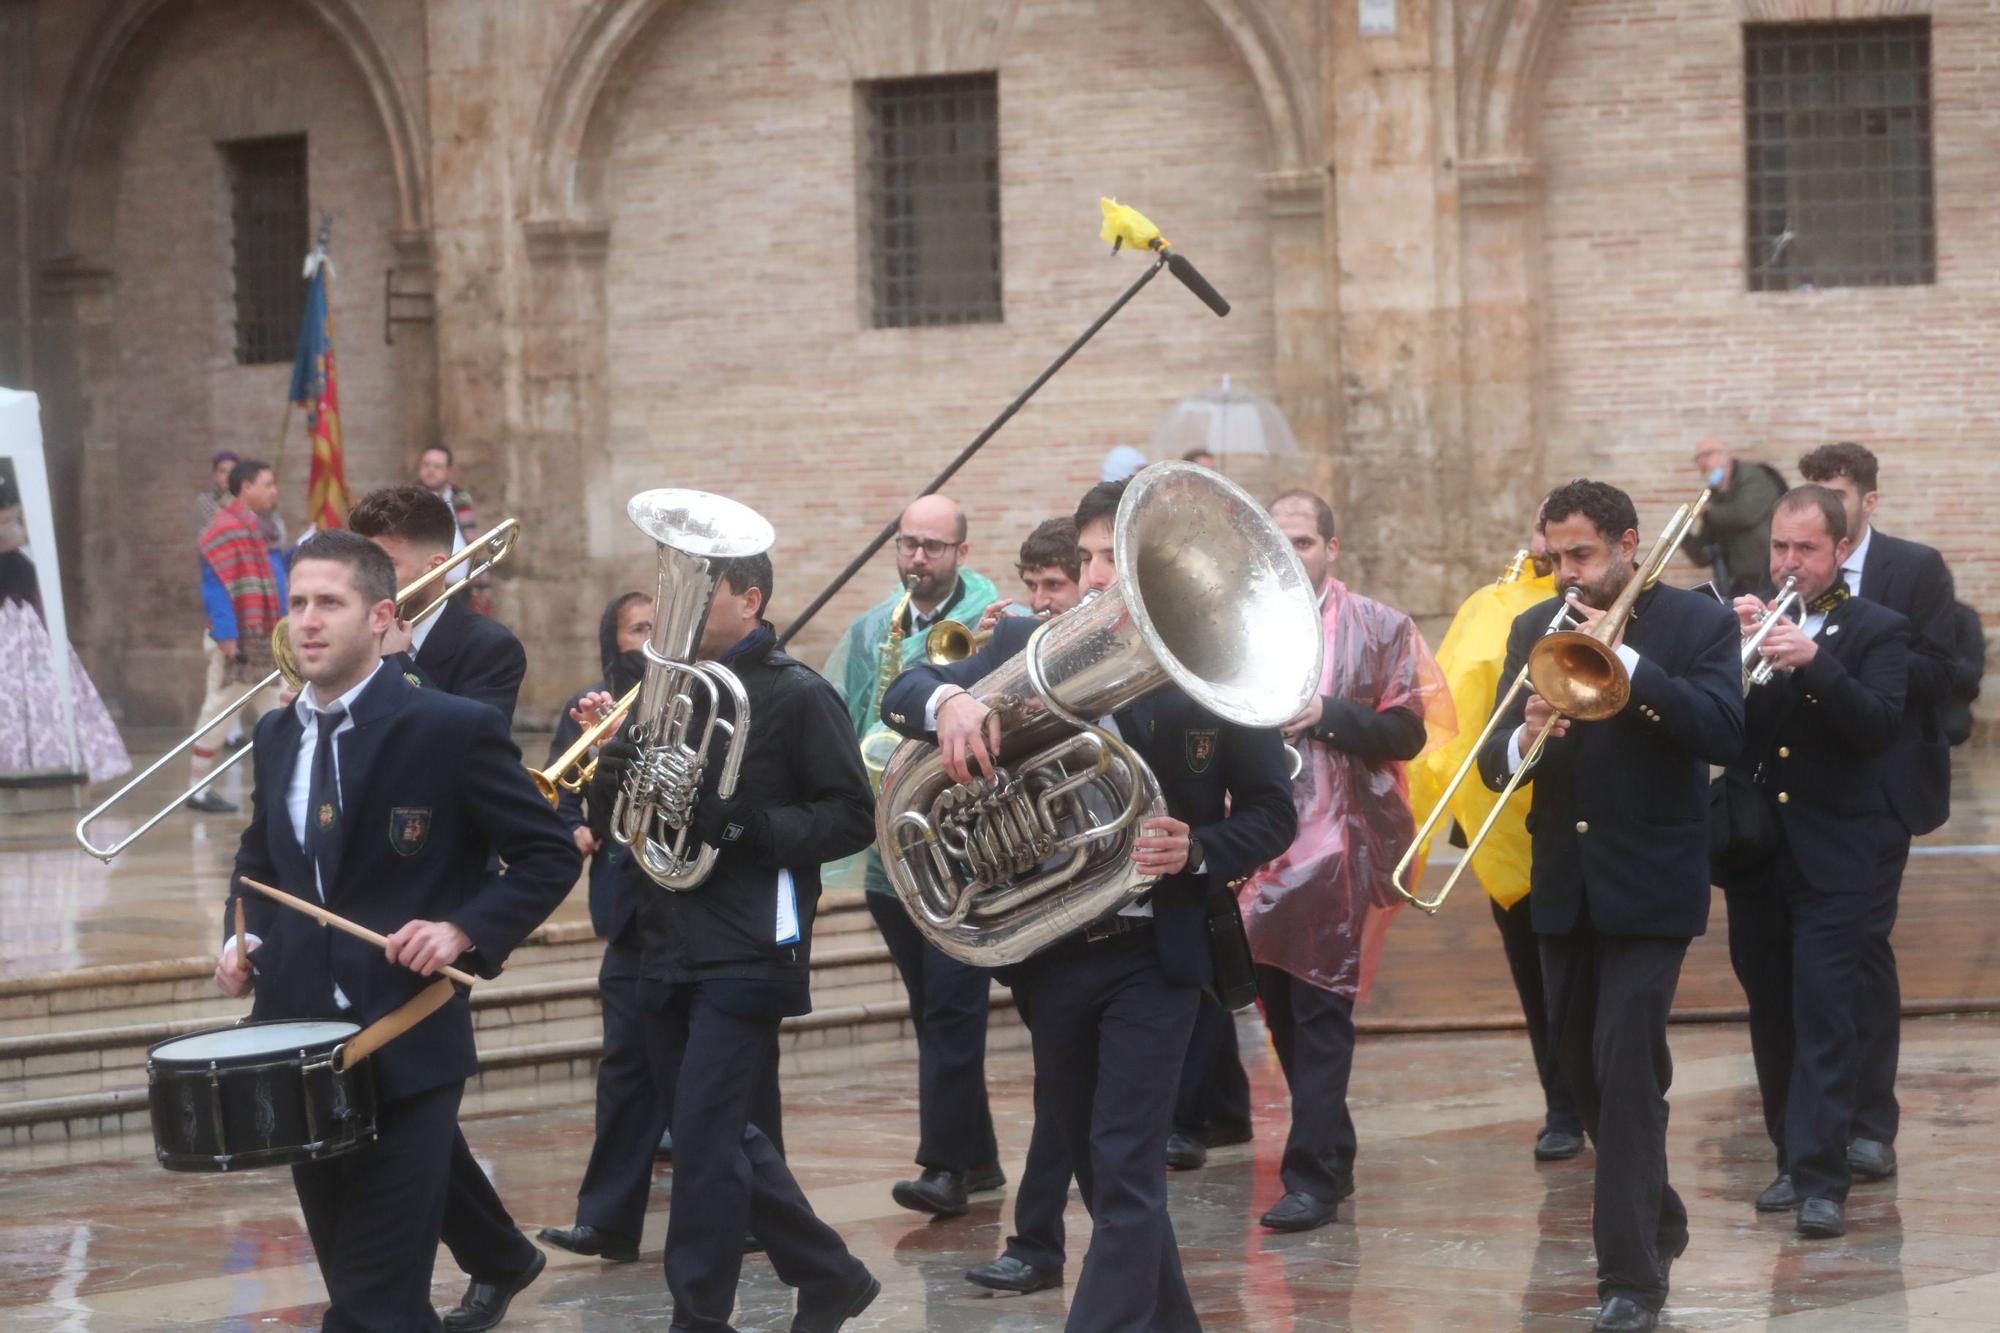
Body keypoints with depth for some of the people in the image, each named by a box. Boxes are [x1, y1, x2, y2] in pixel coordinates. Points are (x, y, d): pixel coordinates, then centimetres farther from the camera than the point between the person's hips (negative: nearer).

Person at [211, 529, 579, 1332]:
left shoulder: (452, 729, -9)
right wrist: (245, 938, 6)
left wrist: (464, 931, -18)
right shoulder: (275, 734, 9)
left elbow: (549, 856, -5)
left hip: (406, 1047, -6)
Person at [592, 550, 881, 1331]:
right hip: (674, 944, 7)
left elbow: (852, 818, -11)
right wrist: (614, 783, -7)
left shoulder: (795, 695, -7)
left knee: (704, 1135, -9)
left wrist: (745, 825, -23)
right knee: (725, 1133, 13)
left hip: (748, 949, -7)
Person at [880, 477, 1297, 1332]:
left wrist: (1196, 852, -19)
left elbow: (1270, 813, 0)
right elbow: (901, 692, -7)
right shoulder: (1026, 647, 2)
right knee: (1095, 1163, 15)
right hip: (1050, 949, 4)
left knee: (1125, 1170, -10)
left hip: (1152, 952, -4)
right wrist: (947, 699, -30)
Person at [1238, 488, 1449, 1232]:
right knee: (1281, 1008, 11)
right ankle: (1330, 1153, 26)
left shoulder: (1380, 629, 1)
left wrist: (1328, 715, -16)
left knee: (1320, 1013, -8)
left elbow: (1409, 729, -5)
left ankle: (1312, 1177, -9)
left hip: (1341, 843, -5)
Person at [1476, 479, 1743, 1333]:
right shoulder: (1535, 629, 7)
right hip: (1564, 887, 5)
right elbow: (1493, 762, 2)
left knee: (1626, 1069, -12)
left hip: (1650, 885, -5)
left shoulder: (1697, 623, -5)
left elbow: (1724, 734, -19)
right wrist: (1522, 741, -21)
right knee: (1584, 1072, 14)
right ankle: (1657, 1221, 34)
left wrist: (1625, 660, -23)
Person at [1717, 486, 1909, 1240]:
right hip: (1754, 855, 4)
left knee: (1824, 1015, -11)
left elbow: (1881, 724, -15)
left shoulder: (1876, 631, 0)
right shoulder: (1745, 624, 10)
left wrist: (1814, 662, -28)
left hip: (1832, 858, -4)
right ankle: (1794, 1157, 20)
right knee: (1771, 1017, 10)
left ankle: (1822, 1178, -14)